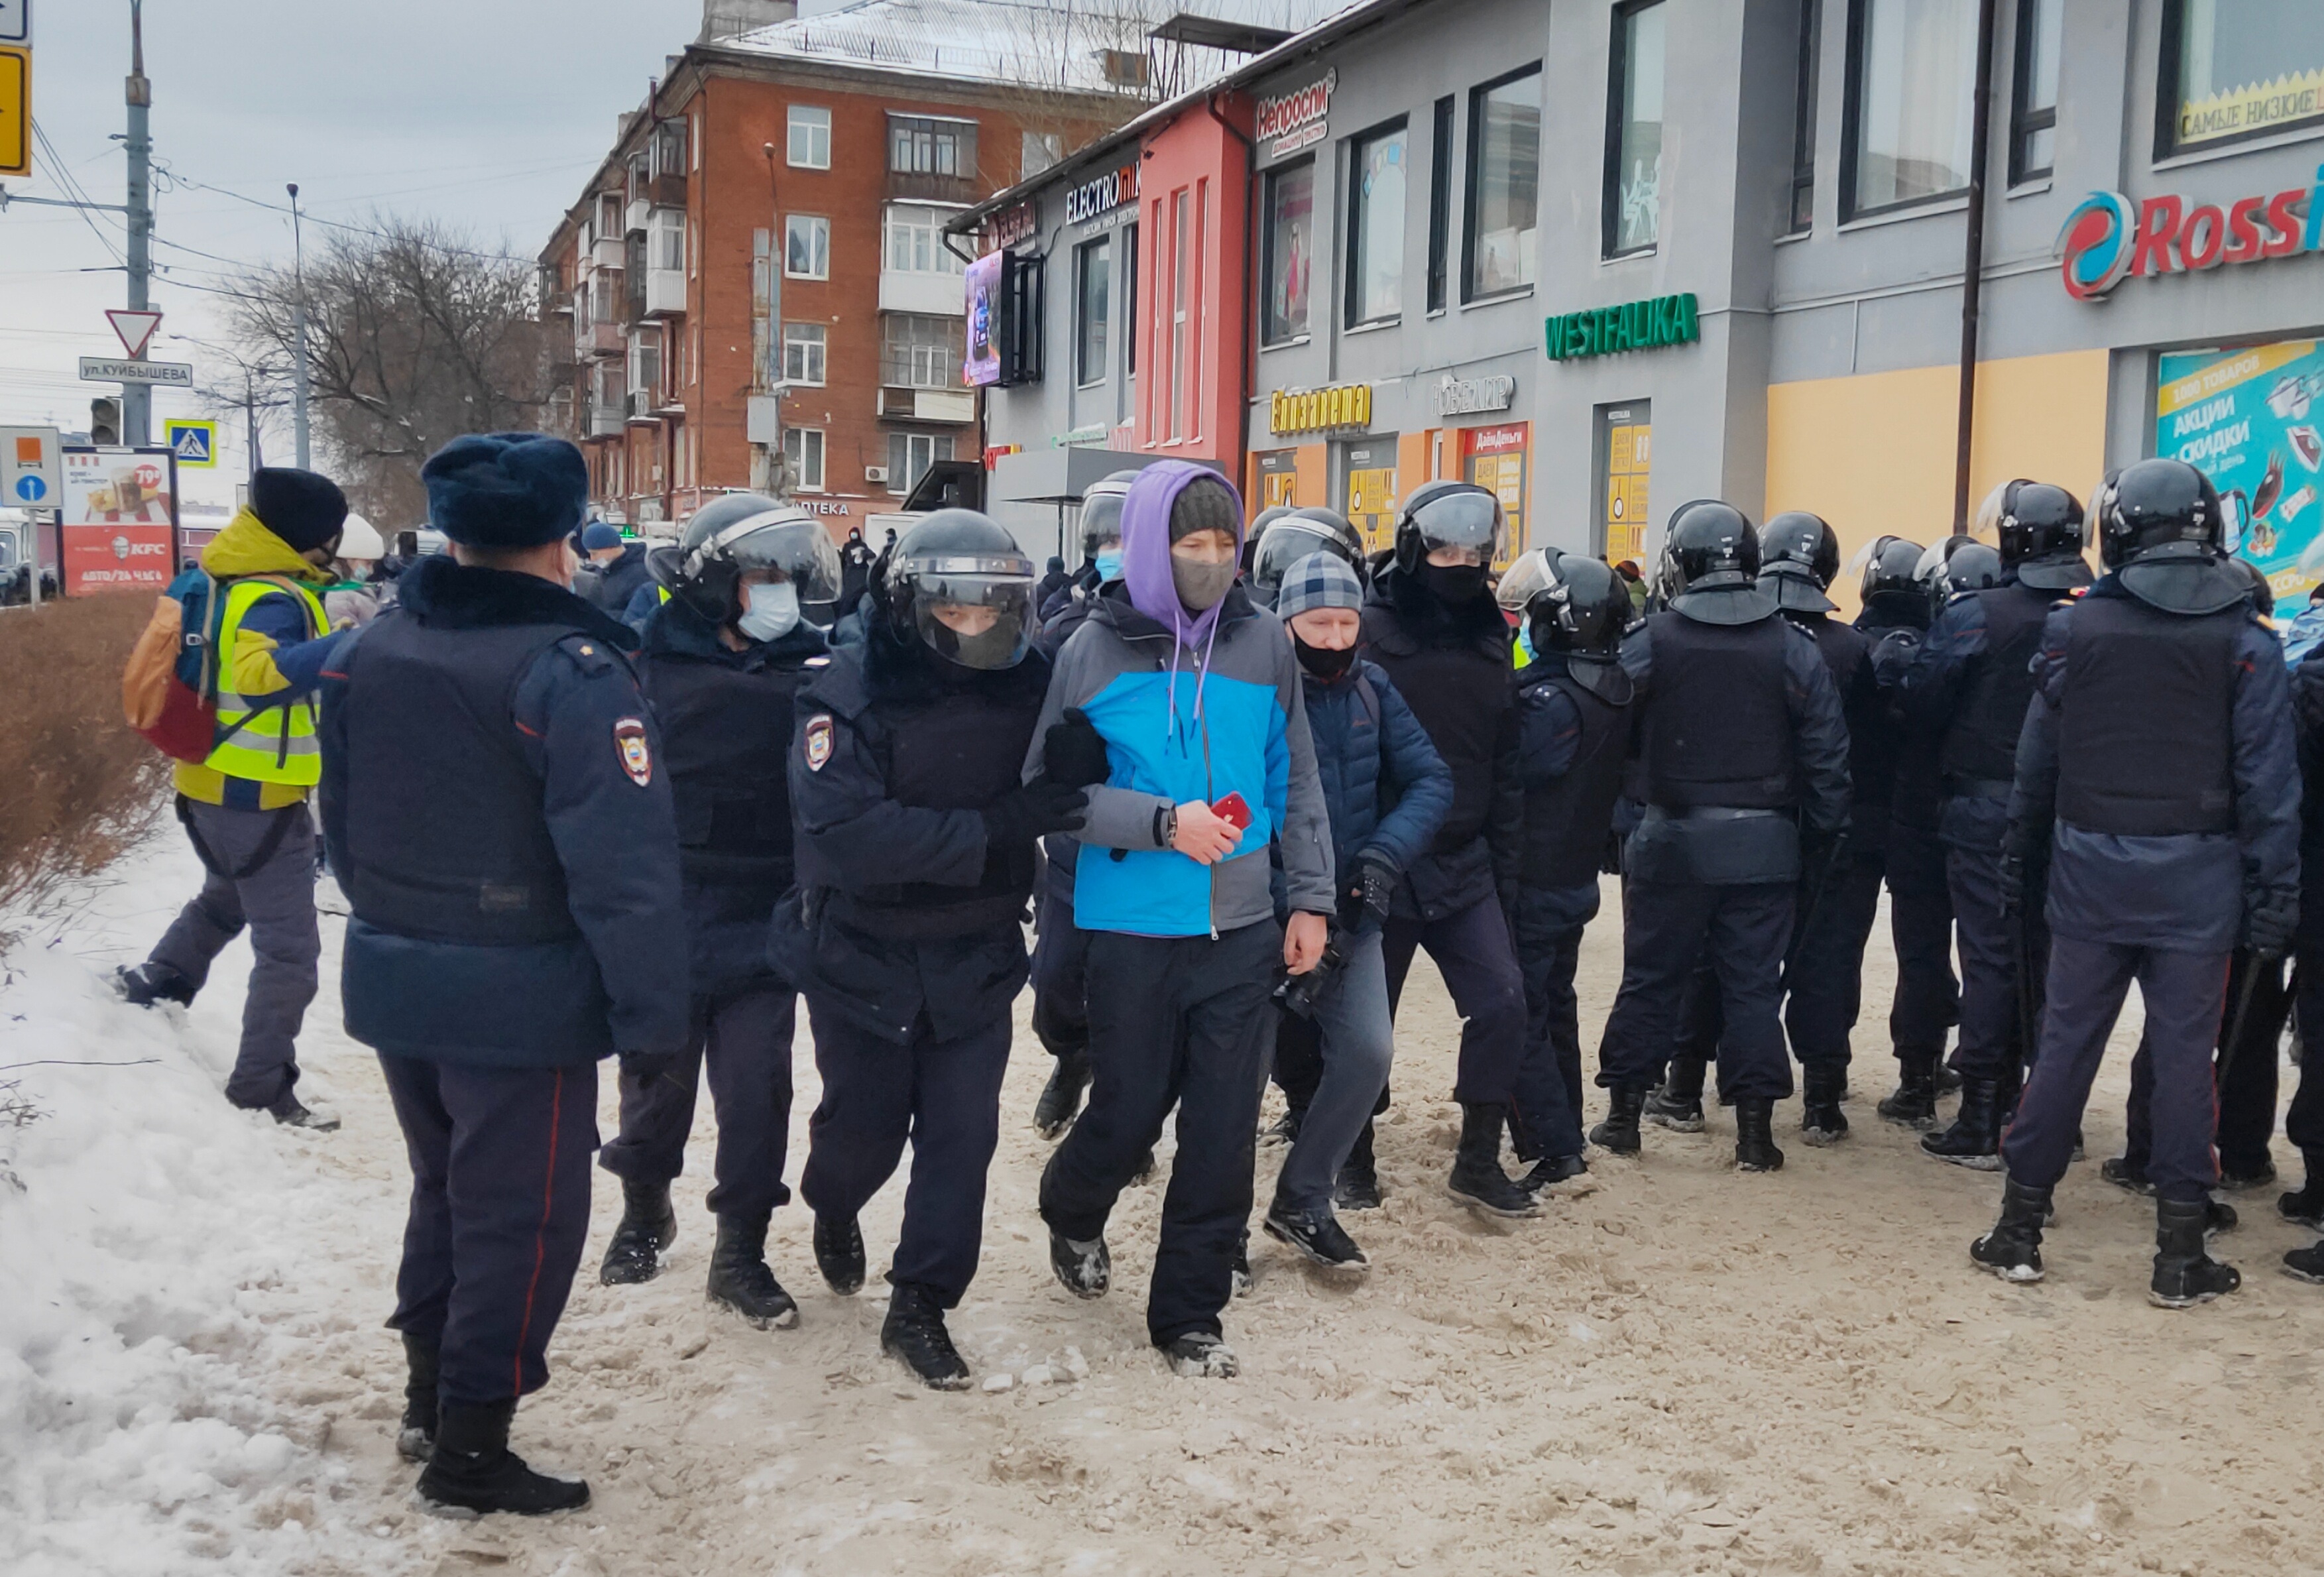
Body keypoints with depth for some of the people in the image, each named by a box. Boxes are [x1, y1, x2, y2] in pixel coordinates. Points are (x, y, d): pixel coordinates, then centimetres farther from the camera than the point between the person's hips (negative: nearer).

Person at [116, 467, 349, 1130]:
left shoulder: (229, 581, 6)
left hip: (214, 784, 10)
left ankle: (153, 988, 52)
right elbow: (260, 673, -42)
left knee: (225, 899, 35)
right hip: (258, 797, -10)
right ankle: (261, 1092, 2)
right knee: (289, 949, -3)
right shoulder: (272, 599, -23)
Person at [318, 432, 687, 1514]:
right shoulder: (571, 671, -19)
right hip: (522, 996, -7)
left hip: (396, 981, 7)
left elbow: (342, 826, 14)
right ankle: (470, 1449, 15)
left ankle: (429, 1393, 37)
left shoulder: (368, 654, 3)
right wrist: (652, 1011, -15)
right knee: (518, 1216, 7)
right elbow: (624, 864, -22)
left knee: (444, 1186, 24)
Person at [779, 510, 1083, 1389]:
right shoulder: (852, 693, -17)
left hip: (976, 960, 3)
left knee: (962, 1134, 2)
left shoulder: (1029, 685, -5)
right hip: (864, 955, -2)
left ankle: (920, 1308, 18)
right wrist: (994, 826, -33)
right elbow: (848, 834, -30)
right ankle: (833, 1211, 47)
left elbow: (1065, 802, 4)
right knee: (865, 1126, 12)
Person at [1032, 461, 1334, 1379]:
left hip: (1242, 931, 2)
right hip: (1133, 930, -2)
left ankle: (1188, 1314, 22)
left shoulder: (1264, 644, 3)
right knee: (1129, 1113, 10)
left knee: (1224, 1136, 5)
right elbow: (1049, 789, -5)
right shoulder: (1094, 652, -5)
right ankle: (1072, 1212, 44)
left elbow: (1296, 782, 9)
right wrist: (1165, 823, -16)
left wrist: (1310, 898, 5)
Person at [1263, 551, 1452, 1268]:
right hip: (1265, 914, -4)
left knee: (1368, 1049, -7)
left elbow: (1431, 779, 0)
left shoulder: (1373, 690, 2)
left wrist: (1384, 854, -17)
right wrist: (1297, 914, -23)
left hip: (1348, 911, 4)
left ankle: (1302, 1203, 12)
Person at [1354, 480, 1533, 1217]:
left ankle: (1478, 1162, 12)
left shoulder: (1488, 641, 9)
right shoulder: (1372, 631, -10)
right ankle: (1355, 1162, 24)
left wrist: (1505, 867, 12)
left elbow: (1503, 768, 13)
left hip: (1464, 862, 5)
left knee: (1502, 1003, -3)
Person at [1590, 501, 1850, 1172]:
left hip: (1672, 841, -1)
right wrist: (1824, 837, 6)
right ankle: (1755, 1128, 9)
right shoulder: (1793, 647, -3)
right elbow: (1826, 754, -2)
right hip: (1764, 845, 1)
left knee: (1650, 978, 11)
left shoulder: (1649, 641, -8)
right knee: (1753, 983, 7)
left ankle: (1623, 1114, 18)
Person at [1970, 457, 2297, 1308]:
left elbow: (2036, 762, 2)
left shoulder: (2074, 627, -1)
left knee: (2064, 1045, 7)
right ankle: (2181, 1253, 12)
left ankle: (2018, 1228, 14)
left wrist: (2018, 864, 10)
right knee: (2184, 1056, 4)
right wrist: (2272, 899, 0)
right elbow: (2267, 781, -4)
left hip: (2090, 870, 1)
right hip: (2197, 880, -1)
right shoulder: (2243, 639, -3)